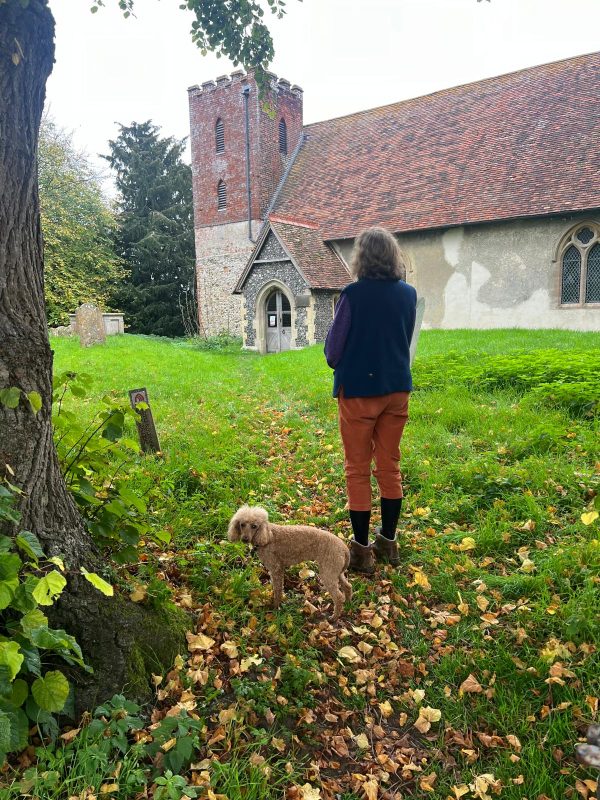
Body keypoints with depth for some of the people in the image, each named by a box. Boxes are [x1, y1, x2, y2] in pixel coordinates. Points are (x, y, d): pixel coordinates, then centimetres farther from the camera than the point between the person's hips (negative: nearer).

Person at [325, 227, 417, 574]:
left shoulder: (354, 294, -14)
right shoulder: (409, 294, 1)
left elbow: (333, 350, -8)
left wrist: (338, 363, 13)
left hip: (358, 391, -5)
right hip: (397, 389, 5)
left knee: (358, 471, 5)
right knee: (390, 466, 15)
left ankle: (362, 551, 12)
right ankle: (388, 542, 25)